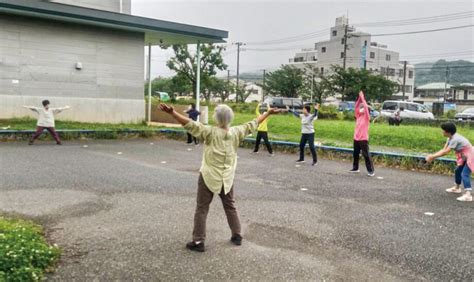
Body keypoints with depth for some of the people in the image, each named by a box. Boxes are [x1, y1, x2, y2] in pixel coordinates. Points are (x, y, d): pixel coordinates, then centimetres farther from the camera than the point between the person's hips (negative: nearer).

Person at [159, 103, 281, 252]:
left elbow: (190, 124, -26)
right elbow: (253, 124, 8)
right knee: (230, 207, 21)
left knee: (202, 209, 5)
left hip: (209, 177, -4)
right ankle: (237, 236, 30)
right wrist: (268, 113, 21)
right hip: (227, 178, 4)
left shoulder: (210, 132, -18)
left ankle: (198, 241, 7)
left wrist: (172, 112, -32)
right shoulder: (236, 132, -5)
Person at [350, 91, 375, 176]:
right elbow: (356, 107, 5)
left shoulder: (366, 117, -5)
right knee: (355, 154, 14)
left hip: (363, 139, -6)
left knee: (366, 155, -6)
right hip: (356, 138, 6)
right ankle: (355, 168, 27)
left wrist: (362, 98, -12)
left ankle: (371, 170, -2)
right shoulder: (358, 116, 11)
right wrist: (359, 98, -1)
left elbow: (366, 107, -17)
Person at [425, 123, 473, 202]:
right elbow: (444, 149, -1)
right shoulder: (450, 138, 2)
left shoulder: (455, 139, -29)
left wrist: (433, 156, -24)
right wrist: (432, 156, -12)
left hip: (470, 156, -11)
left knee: (464, 174, -20)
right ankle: (457, 188, 41)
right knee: (458, 171, 22)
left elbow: (446, 152, -29)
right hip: (464, 157, 11)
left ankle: (468, 195, -25)